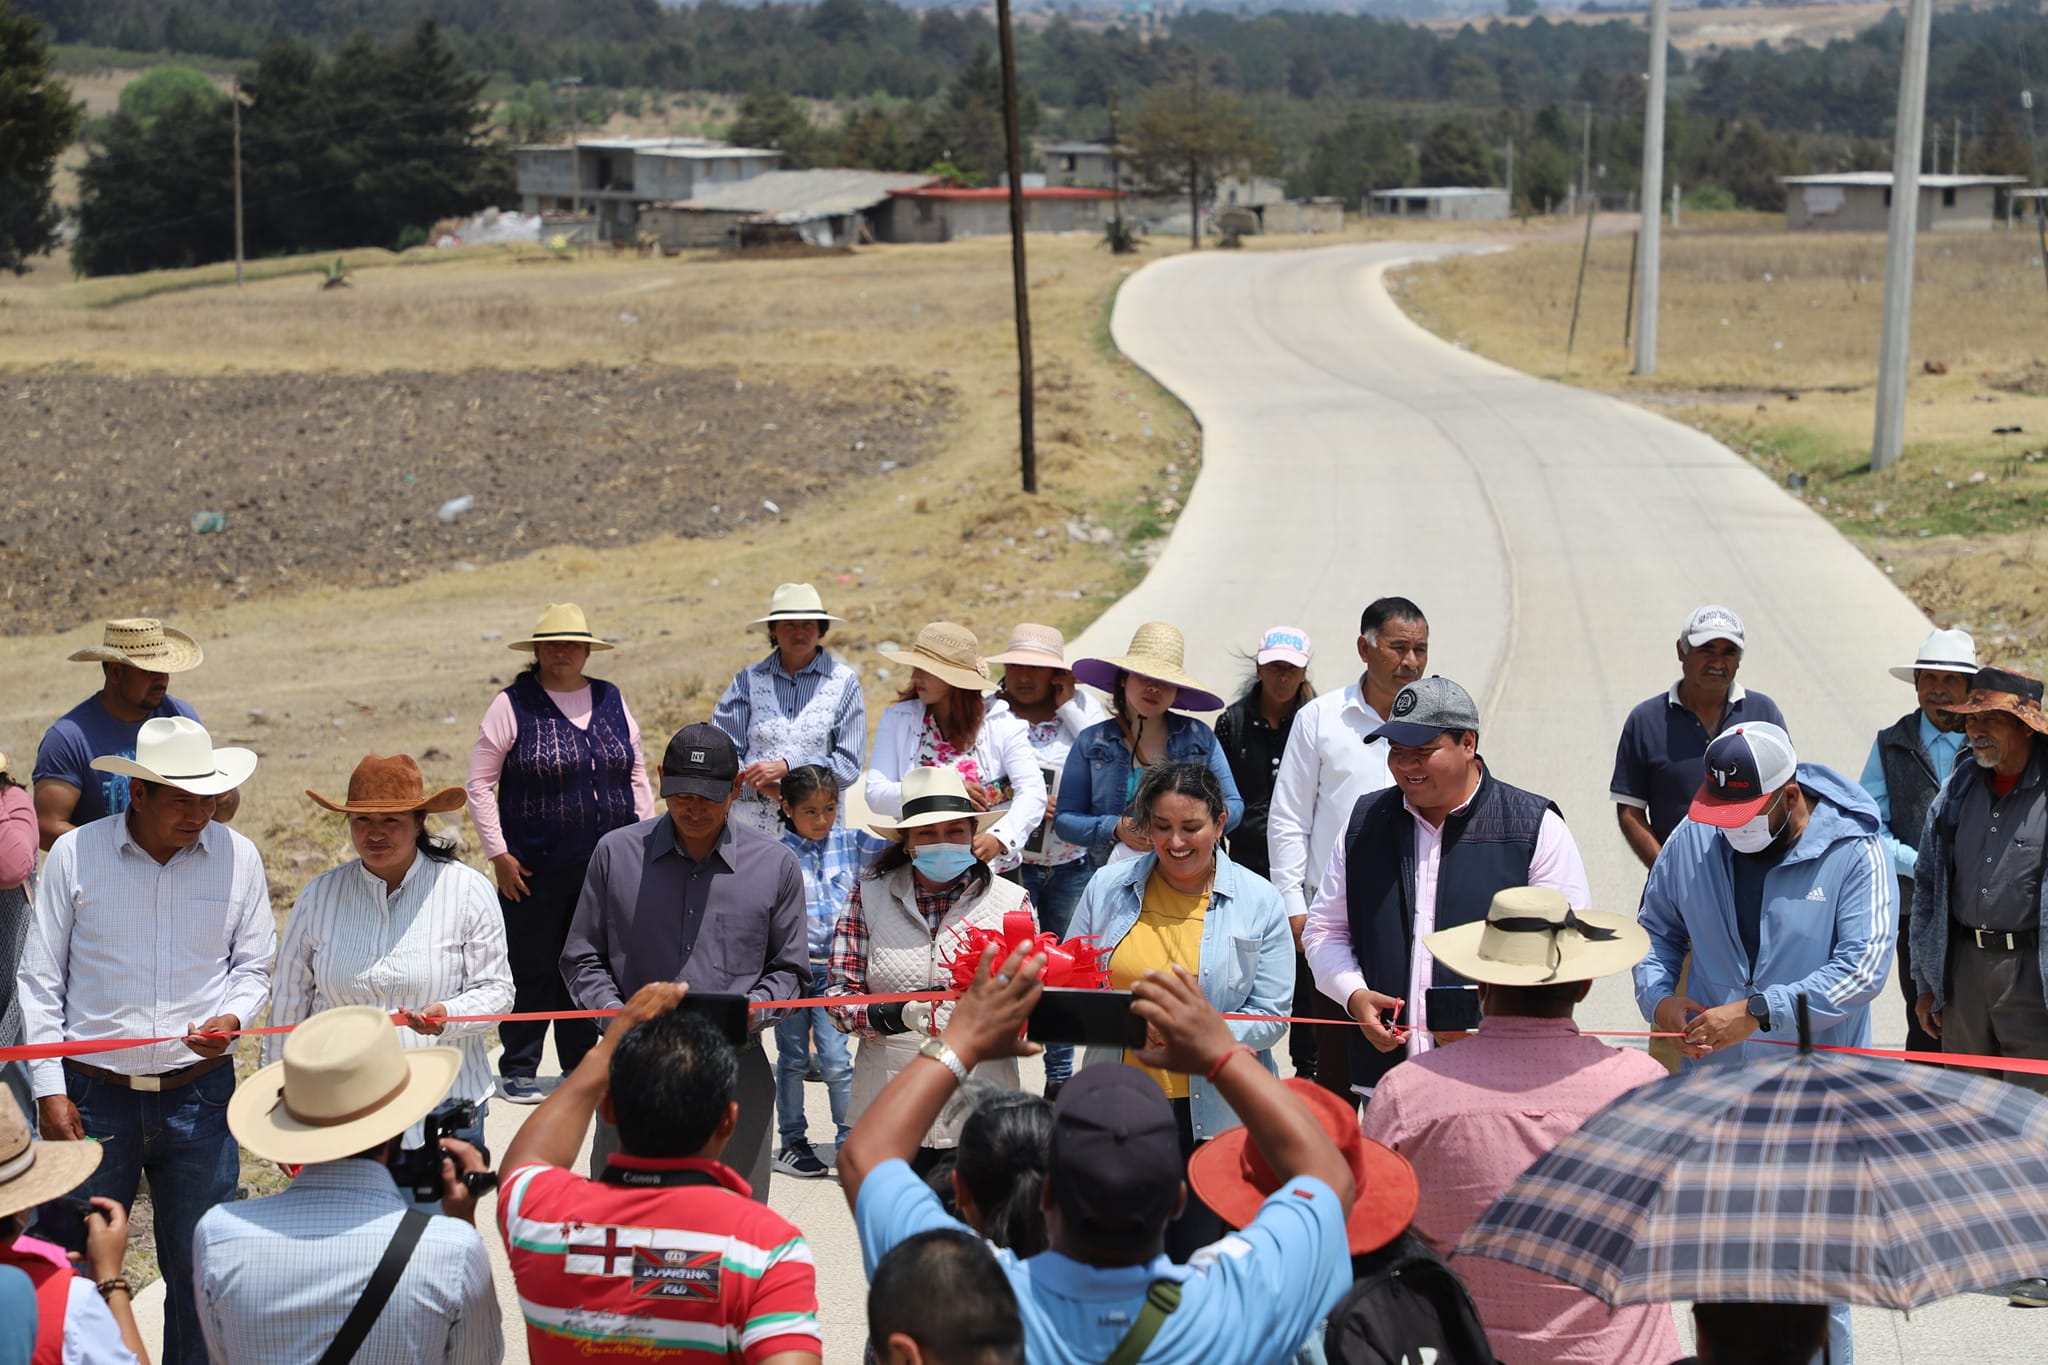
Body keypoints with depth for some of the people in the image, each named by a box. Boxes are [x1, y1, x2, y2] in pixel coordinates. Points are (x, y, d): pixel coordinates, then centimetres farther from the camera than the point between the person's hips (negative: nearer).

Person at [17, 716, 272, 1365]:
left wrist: (230, 1019, -12)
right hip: (94, 1092, -1)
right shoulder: (74, 855, -5)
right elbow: (40, 980, 1)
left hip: (199, 1093, 1)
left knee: (199, 1266, 8)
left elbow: (253, 965, 10)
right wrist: (50, 1090, -3)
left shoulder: (238, 857, 0)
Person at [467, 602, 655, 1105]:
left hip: (607, 866, 4)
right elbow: (480, 784, -2)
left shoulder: (611, 701, 10)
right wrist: (498, 854, -7)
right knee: (533, 970, 1)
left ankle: (582, 1066, 20)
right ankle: (517, 1070, 14)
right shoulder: (513, 706, -3)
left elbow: (636, 776, 15)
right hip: (536, 870, -4)